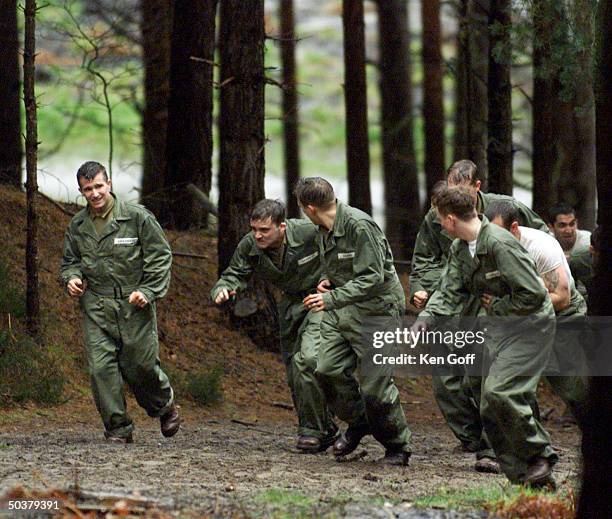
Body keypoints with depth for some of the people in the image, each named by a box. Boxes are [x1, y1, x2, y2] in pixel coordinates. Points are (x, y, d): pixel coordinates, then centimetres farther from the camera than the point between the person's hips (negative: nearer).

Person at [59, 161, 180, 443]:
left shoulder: (137, 217, -3)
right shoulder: (77, 225, 10)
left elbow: (161, 257, 0)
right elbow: (70, 261, 24)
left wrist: (148, 291, -10)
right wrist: (71, 279, 1)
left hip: (134, 306, -3)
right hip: (96, 308, 3)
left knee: (141, 365, -2)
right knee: (101, 367, -8)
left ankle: (165, 406, 28)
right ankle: (118, 428, 1)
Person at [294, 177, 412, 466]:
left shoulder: (359, 226, -21)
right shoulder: (323, 233, 8)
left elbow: (373, 277, -25)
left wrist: (332, 298, -30)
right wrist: (329, 280, 5)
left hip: (376, 308, -8)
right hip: (340, 310, 8)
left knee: (374, 384, -7)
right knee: (328, 370, -5)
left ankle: (398, 447, 11)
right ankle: (358, 423, 18)